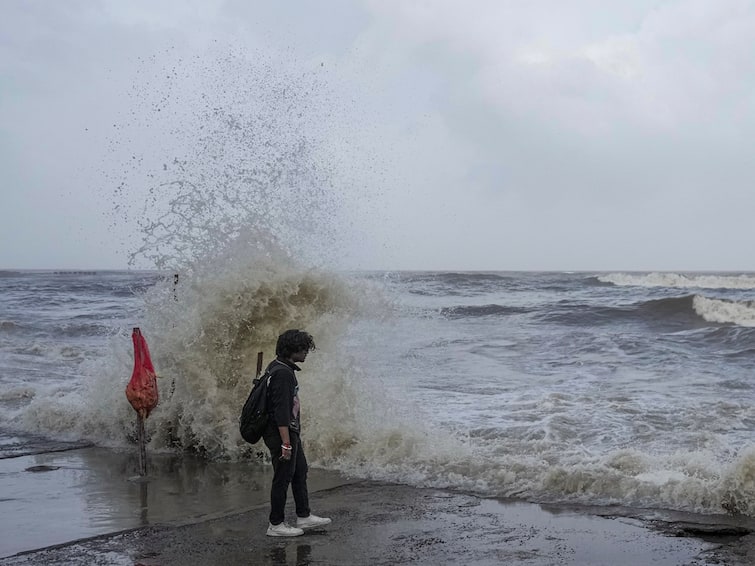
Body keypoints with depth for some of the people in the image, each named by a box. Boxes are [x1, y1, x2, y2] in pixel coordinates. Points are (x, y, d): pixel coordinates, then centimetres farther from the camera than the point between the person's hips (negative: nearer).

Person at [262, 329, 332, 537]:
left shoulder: (280, 367, 10)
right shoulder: (282, 373, -22)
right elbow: (281, 410, -26)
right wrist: (286, 443, -25)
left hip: (291, 432, 10)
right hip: (282, 433, -10)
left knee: (300, 472, 17)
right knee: (283, 478, -1)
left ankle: (304, 516, 27)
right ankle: (276, 525, 9)